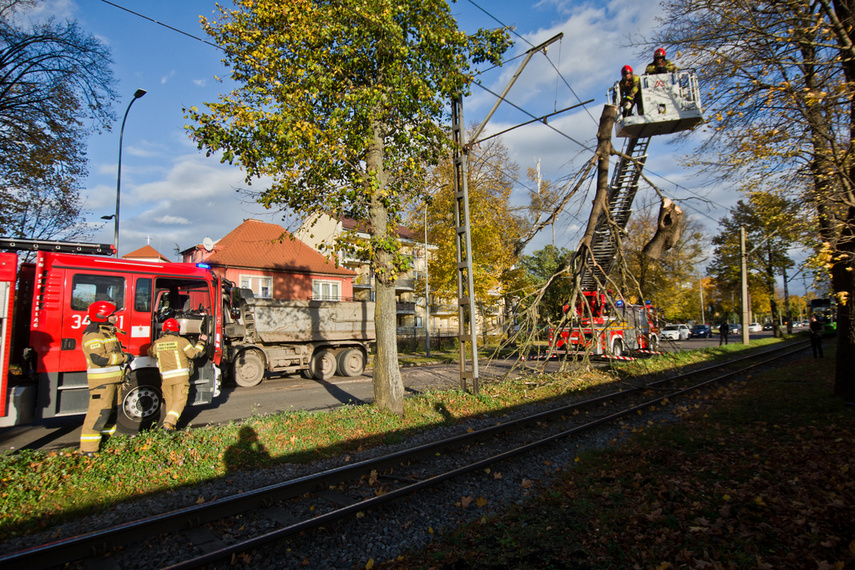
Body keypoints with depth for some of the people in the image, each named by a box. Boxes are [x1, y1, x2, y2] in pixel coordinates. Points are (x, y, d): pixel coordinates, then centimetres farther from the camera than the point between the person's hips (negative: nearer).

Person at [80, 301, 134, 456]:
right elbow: (99, 359, -25)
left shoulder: (108, 332, 16)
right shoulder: (92, 335, -15)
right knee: (99, 411, -9)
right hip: (101, 380, -10)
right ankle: (88, 448, -1)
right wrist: (124, 358, -18)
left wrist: (125, 356, 10)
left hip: (113, 379, 10)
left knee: (112, 409, 16)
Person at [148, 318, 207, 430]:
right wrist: (201, 342, 8)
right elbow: (194, 354, -5)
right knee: (179, 401, 1)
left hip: (165, 378, 4)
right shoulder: (181, 341, -8)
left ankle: (171, 422, 23)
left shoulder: (156, 343, 3)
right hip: (180, 377, -4)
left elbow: (150, 353, 22)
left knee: (169, 401, 17)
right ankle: (169, 422, -14)